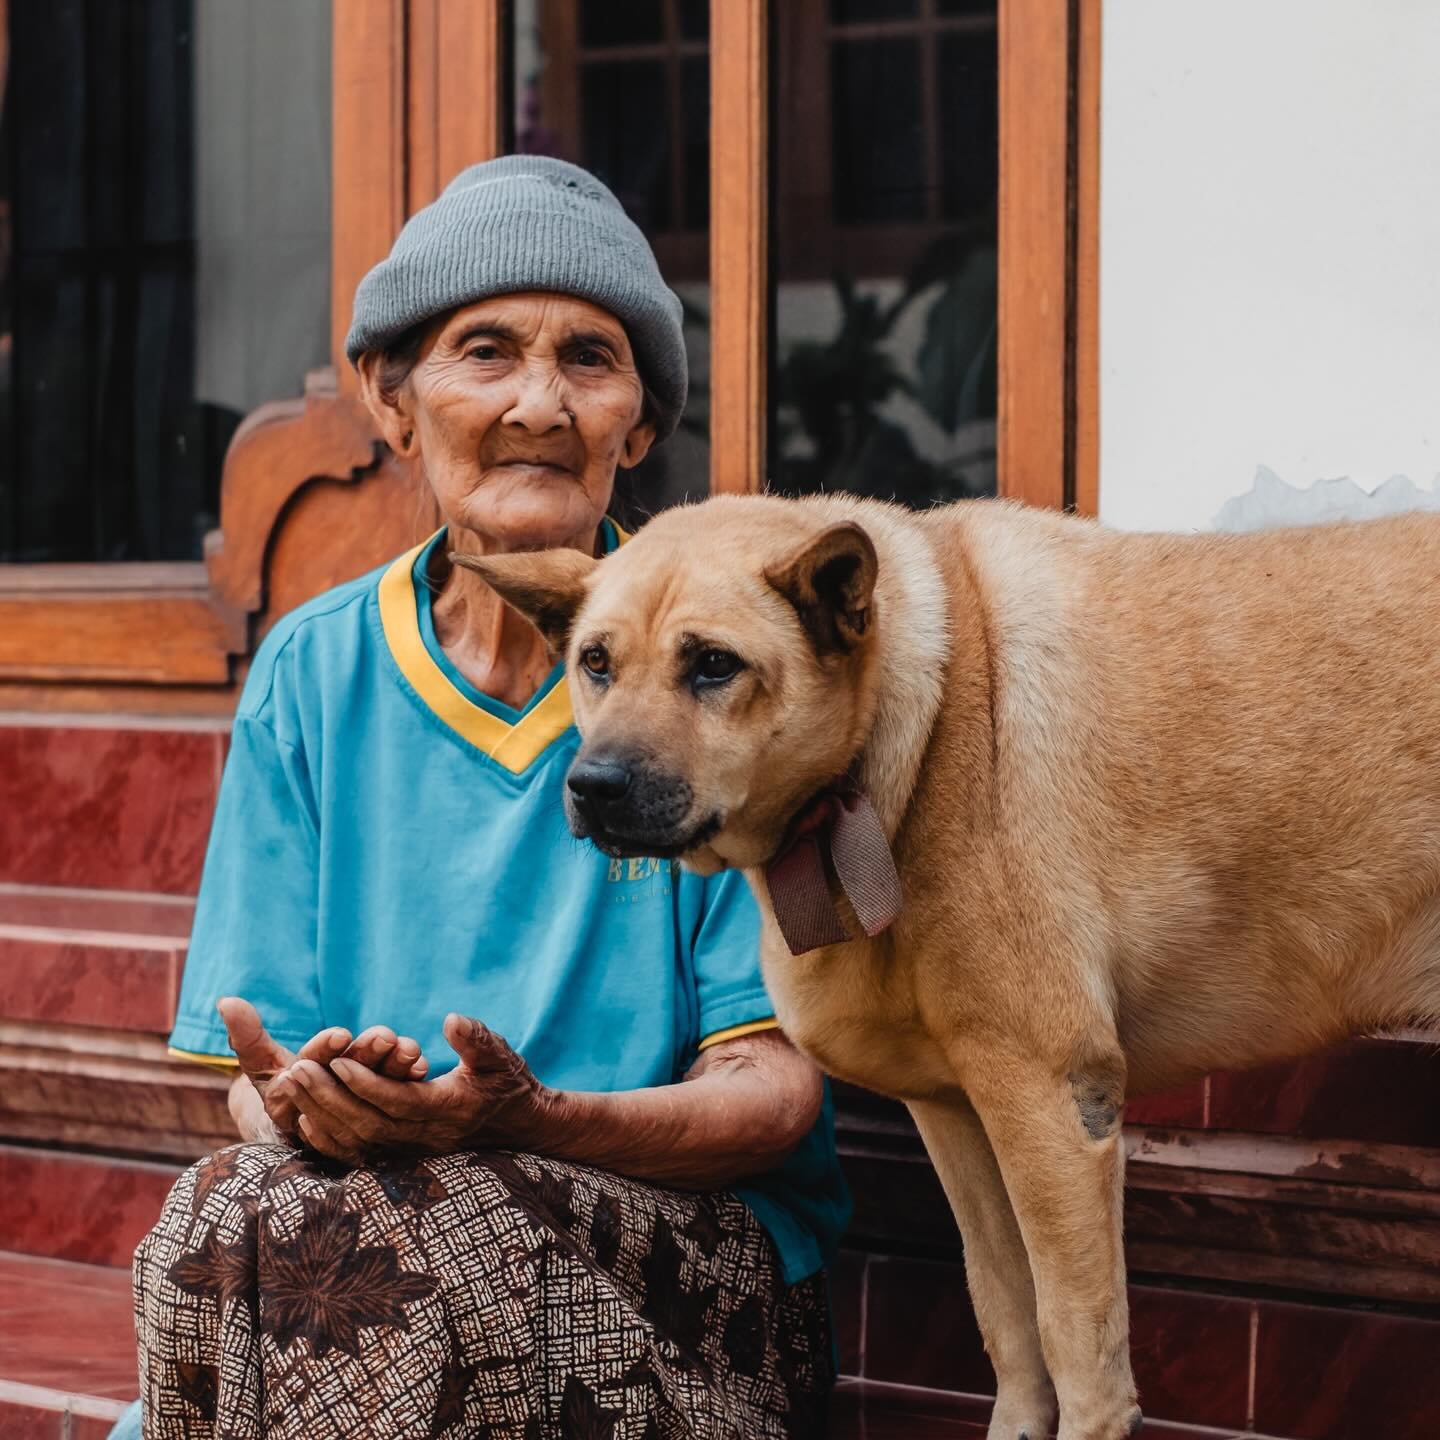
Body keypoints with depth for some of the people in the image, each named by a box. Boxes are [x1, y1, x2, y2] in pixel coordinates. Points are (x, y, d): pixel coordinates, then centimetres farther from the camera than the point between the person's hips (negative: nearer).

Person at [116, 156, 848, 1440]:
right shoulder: (314, 676, 7)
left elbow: (772, 1088, -4)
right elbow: (260, 1082, 6)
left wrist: (532, 1119, -25)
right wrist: (306, 1108, -21)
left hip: (699, 1258, -3)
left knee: (261, 1228, -31)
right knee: (247, 1204, -32)